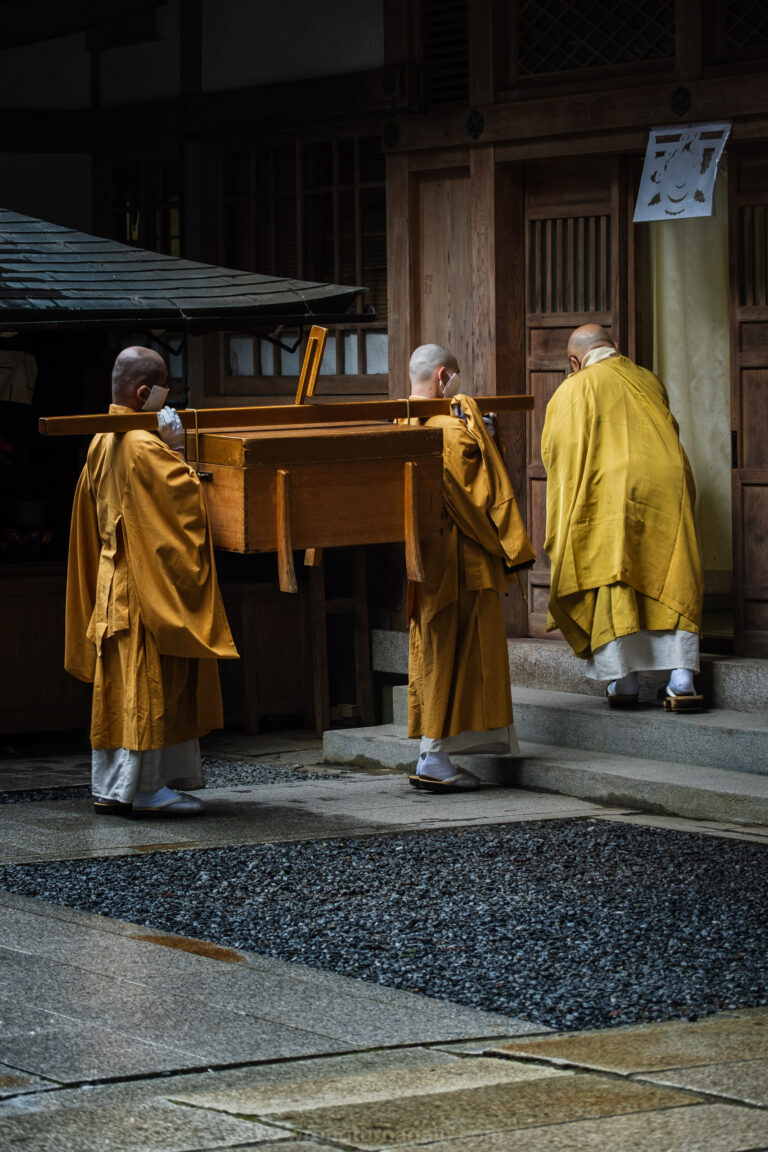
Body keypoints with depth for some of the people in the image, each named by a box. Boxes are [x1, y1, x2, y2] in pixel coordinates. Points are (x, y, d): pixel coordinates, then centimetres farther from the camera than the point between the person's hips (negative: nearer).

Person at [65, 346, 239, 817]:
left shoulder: (102, 443, 11)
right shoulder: (143, 447, -18)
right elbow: (187, 496, -19)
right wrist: (178, 450, -6)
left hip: (114, 581, 9)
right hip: (146, 584, -9)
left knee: (118, 686, 11)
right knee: (148, 685, -4)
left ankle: (111, 786, 14)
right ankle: (144, 787, -2)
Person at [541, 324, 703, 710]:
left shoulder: (571, 392, 6)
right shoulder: (649, 382, 18)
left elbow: (554, 456, 9)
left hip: (610, 490, -3)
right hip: (667, 487, 3)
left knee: (609, 583, 4)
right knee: (672, 588, 4)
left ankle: (623, 679, -2)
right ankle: (682, 681, -7)